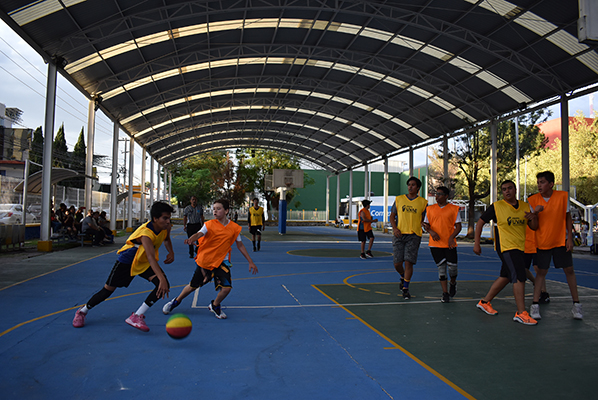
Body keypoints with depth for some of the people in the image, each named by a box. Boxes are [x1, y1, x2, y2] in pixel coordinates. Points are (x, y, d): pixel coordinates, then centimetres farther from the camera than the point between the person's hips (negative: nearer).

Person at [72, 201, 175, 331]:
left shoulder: (166, 227, -16)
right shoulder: (146, 233, -38)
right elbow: (151, 257, -52)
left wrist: (171, 252, -8)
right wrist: (162, 278, -63)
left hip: (145, 262, 6)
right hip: (127, 261, -5)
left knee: (164, 285, -18)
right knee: (108, 290, 5)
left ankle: (137, 316, -12)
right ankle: (83, 311, 35)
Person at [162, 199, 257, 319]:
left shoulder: (234, 228, -6)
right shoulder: (209, 224, -11)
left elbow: (240, 245, 5)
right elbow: (199, 234, -29)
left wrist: (250, 262, 5)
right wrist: (190, 239, -53)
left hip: (221, 262, 1)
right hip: (204, 261, -1)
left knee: (226, 287, -16)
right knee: (193, 286, 11)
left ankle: (214, 305, 16)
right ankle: (176, 301, 42)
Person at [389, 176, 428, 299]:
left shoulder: (423, 202, 7)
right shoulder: (399, 199, 9)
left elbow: (425, 219, 14)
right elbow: (392, 216, 11)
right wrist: (394, 228, -4)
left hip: (414, 235, -1)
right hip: (399, 234, 1)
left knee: (409, 262, -7)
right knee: (397, 263, 0)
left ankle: (405, 289, 6)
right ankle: (403, 277, 33)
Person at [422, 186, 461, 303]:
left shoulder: (454, 209, 1)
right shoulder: (430, 209, 7)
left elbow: (458, 227, 1)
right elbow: (425, 224, 11)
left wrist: (451, 237, -15)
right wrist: (431, 232, -9)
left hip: (450, 244, -1)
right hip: (435, 244, 1)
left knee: (452, 266, -3)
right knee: (441, 268, 1)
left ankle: (453, 283, 30)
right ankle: (445, 293, 10)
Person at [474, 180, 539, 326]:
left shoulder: (525, 206, 8)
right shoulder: (496, 207, -6)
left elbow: (534, 228, 11)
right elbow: (480, 222, -1)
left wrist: (533, 218, -12)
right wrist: (476, 243, -5)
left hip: (520, 248, 6)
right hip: (506, 247, -6)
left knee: (506, 277, 13)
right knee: (519, 277, -14)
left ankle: (485, 302, 27)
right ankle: (521, 313, -9)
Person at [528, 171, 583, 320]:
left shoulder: (563, 196, -7)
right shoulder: (533, 200, -8)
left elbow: (567, 217, 2)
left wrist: (570, 238, -3)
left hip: (561, 240, 1)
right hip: (542, 242, -1)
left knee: (569, 270, 4)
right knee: (541, 271, 0)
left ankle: (576, 304, 18)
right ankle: (535, 304, 5)